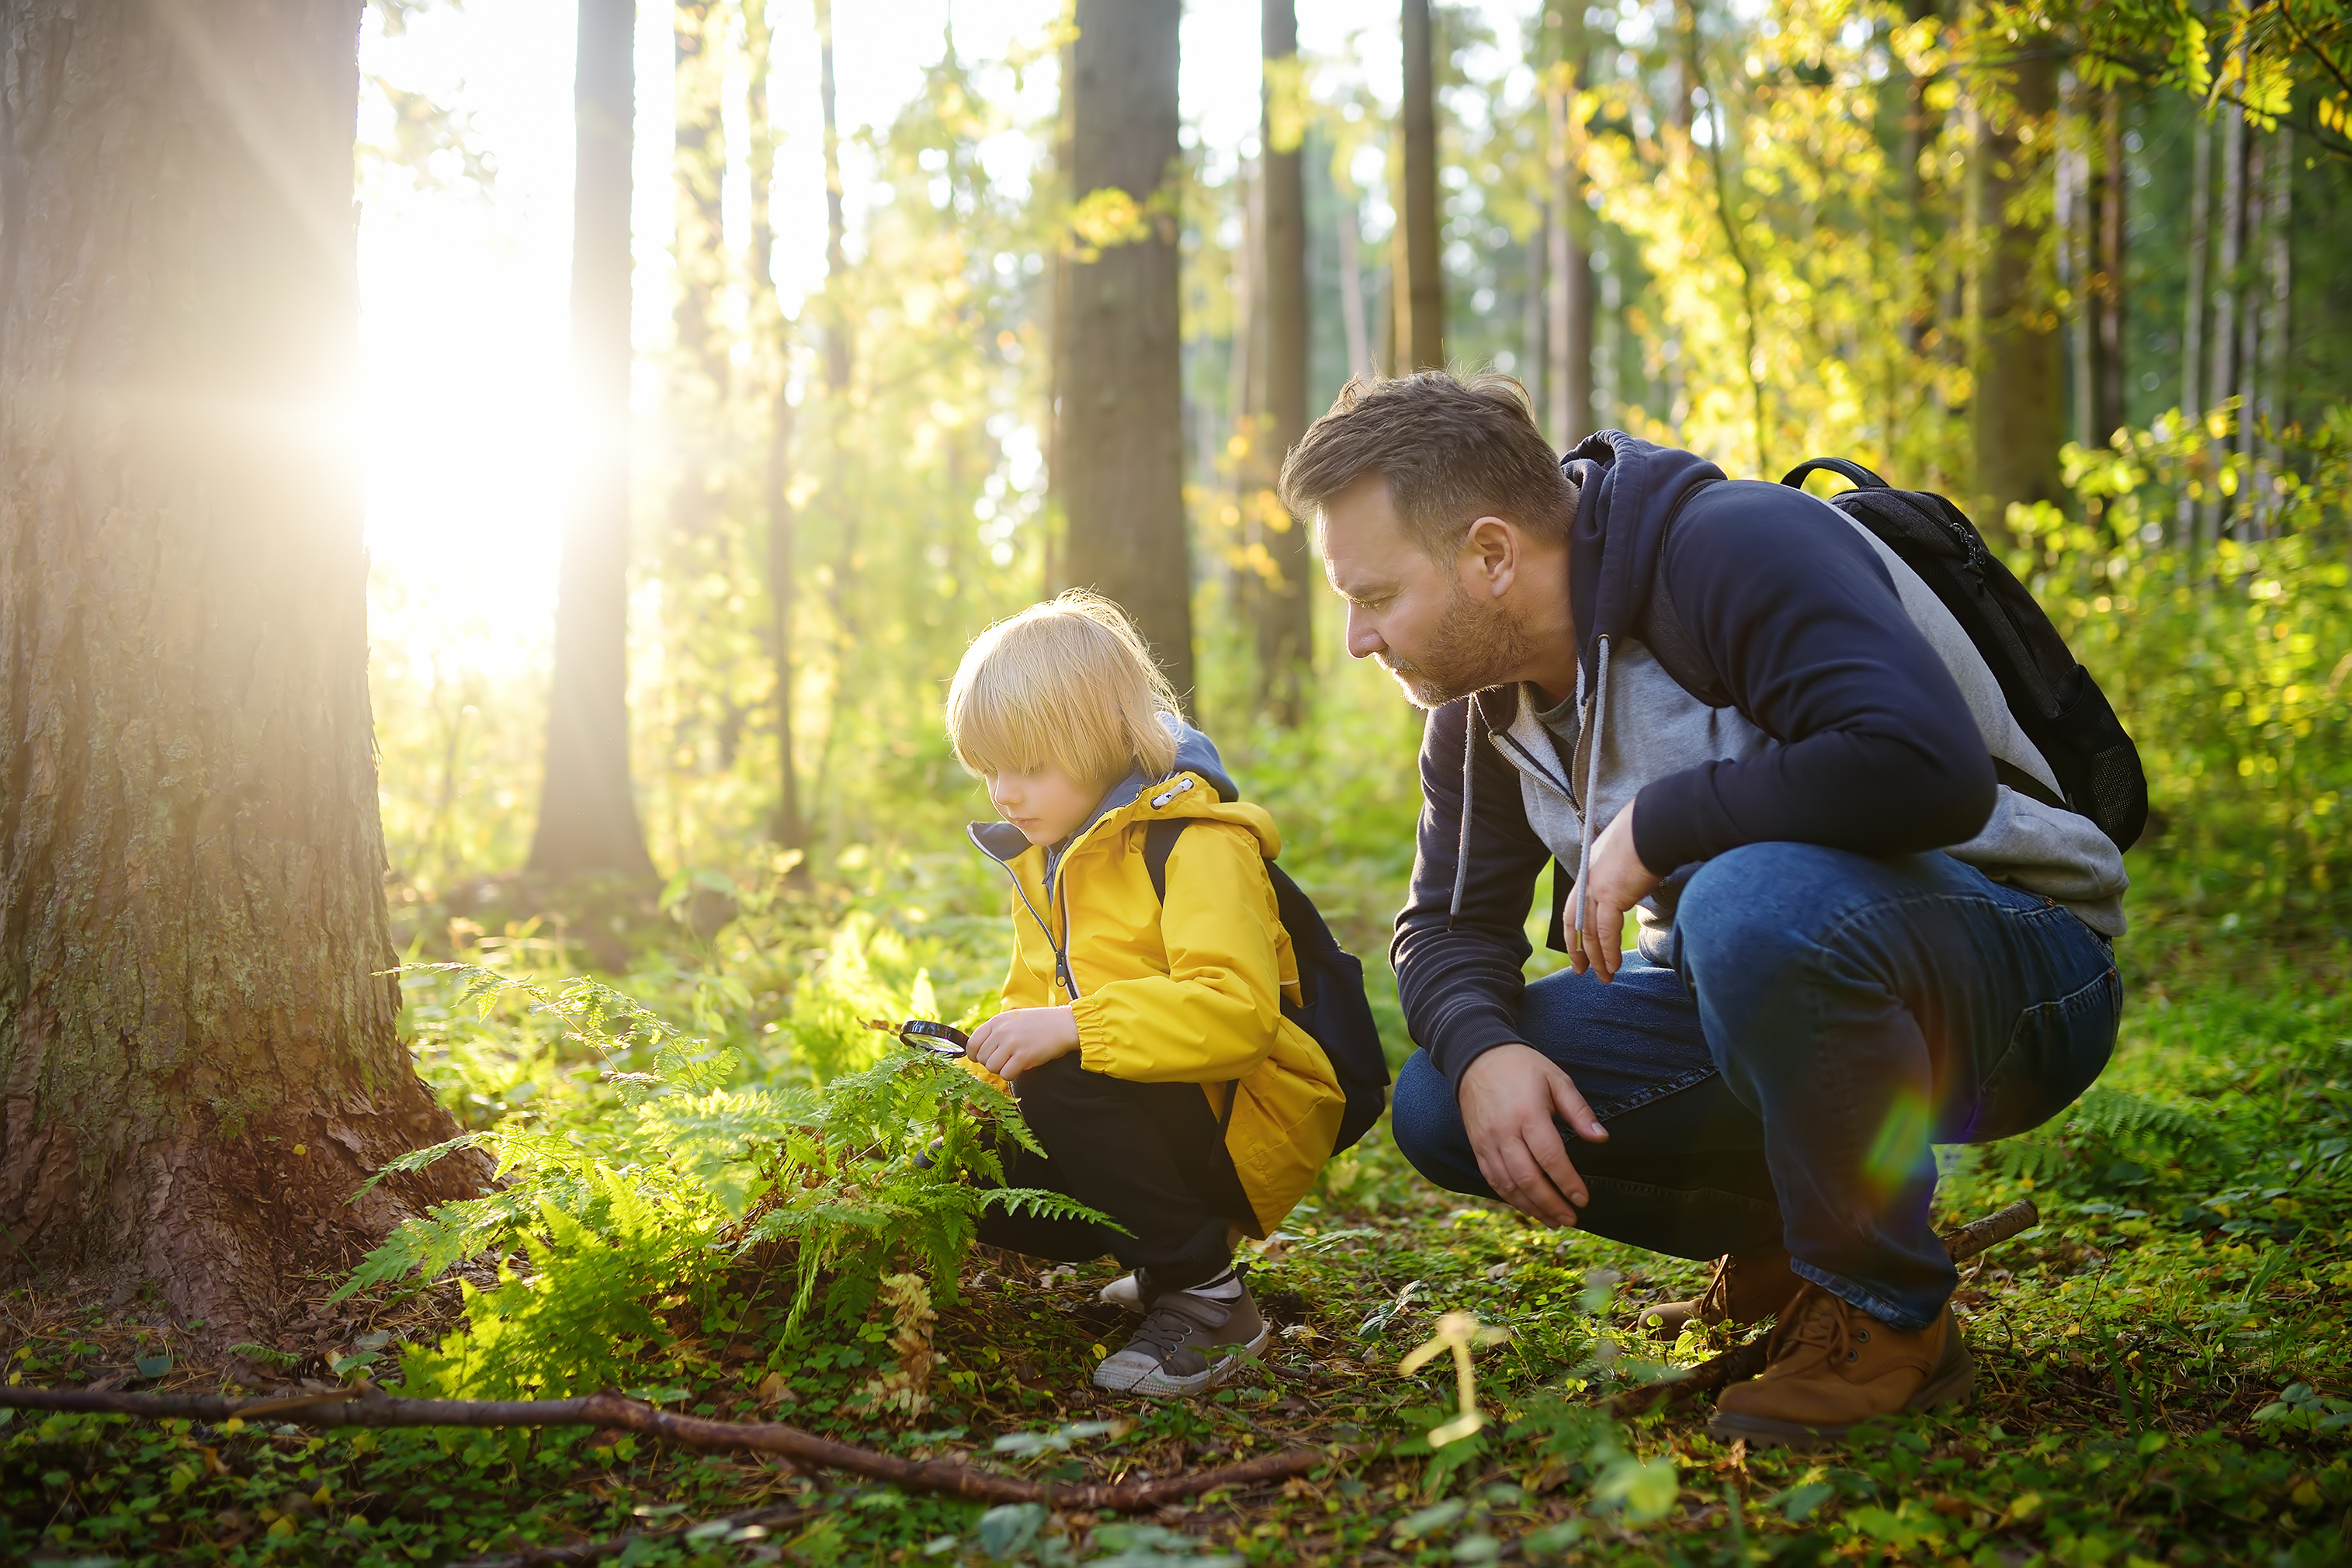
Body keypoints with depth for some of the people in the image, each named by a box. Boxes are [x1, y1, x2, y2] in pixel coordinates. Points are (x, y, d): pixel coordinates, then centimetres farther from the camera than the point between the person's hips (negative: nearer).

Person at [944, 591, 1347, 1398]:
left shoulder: (1198, 846, -17)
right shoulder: (1043, 860, 13)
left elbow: (1238, 1012, -31)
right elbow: (1033, 1001, 19)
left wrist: (1071, 1027, -36)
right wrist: (984, 1049, -3)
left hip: (1245, 1122, -9)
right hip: (1148, 1121, 9)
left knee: (1063, 1085, -32)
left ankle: (1204, 1293, -16)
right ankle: (1169, 1254, 11)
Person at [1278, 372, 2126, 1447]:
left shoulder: (1732, 546, -23)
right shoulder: (1483, 695, 3)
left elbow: (1928, 767, -37)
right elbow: (1448, 923, 7)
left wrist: (1649, 826, -27)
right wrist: (1484, 1050, -15)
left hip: (2019, 965, -7)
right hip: (1749, 969, 8)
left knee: (1753, 902, -40)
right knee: (1441, 1107, -8)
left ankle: (1887, 1315, -16)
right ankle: (1786, 1235, 10)